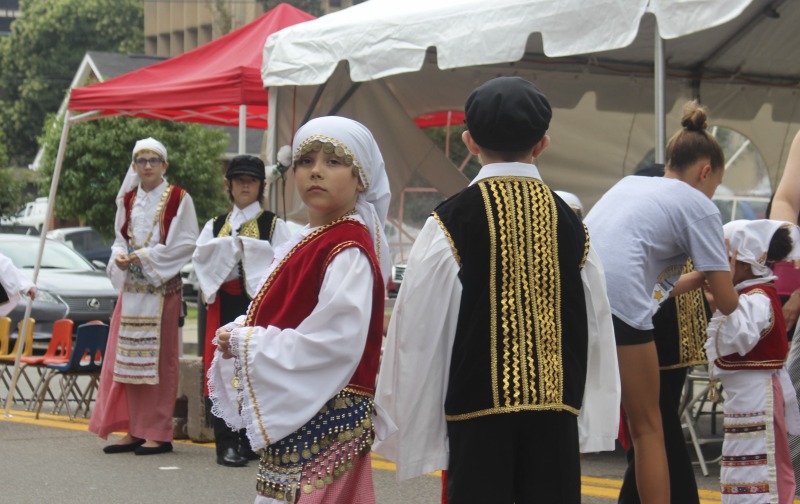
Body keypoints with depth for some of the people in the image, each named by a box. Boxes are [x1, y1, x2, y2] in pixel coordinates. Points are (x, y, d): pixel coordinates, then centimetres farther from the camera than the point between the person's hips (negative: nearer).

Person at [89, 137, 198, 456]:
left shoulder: (178, 199, -3)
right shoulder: (127, 199, 13)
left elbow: (187, 243, -8)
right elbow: (120, 238, 18)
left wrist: (147, 257, -14)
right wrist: (120, 256, -4)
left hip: (163, 286, -5)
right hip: (132, 286, 5)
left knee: (159, 357, -5)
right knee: (128, 357, 4)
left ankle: (159, 433, 0)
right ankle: (135, 430, 11)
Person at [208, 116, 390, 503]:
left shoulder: (349, 252, -15)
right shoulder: (302, 244, 13)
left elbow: (333, 344, -24)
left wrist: (246, 343, -16)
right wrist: (239, 335, -1)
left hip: (326, 423, -9)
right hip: (289, 420, 9)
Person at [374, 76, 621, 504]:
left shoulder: (451, 220, -6)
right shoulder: (568, 221, 4)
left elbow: (418, 332, -5)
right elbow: (596, 330, 8)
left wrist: (410, 426, 4)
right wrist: (593, 423, 18)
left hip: (478, 406, -3)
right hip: (556, 406, 3)